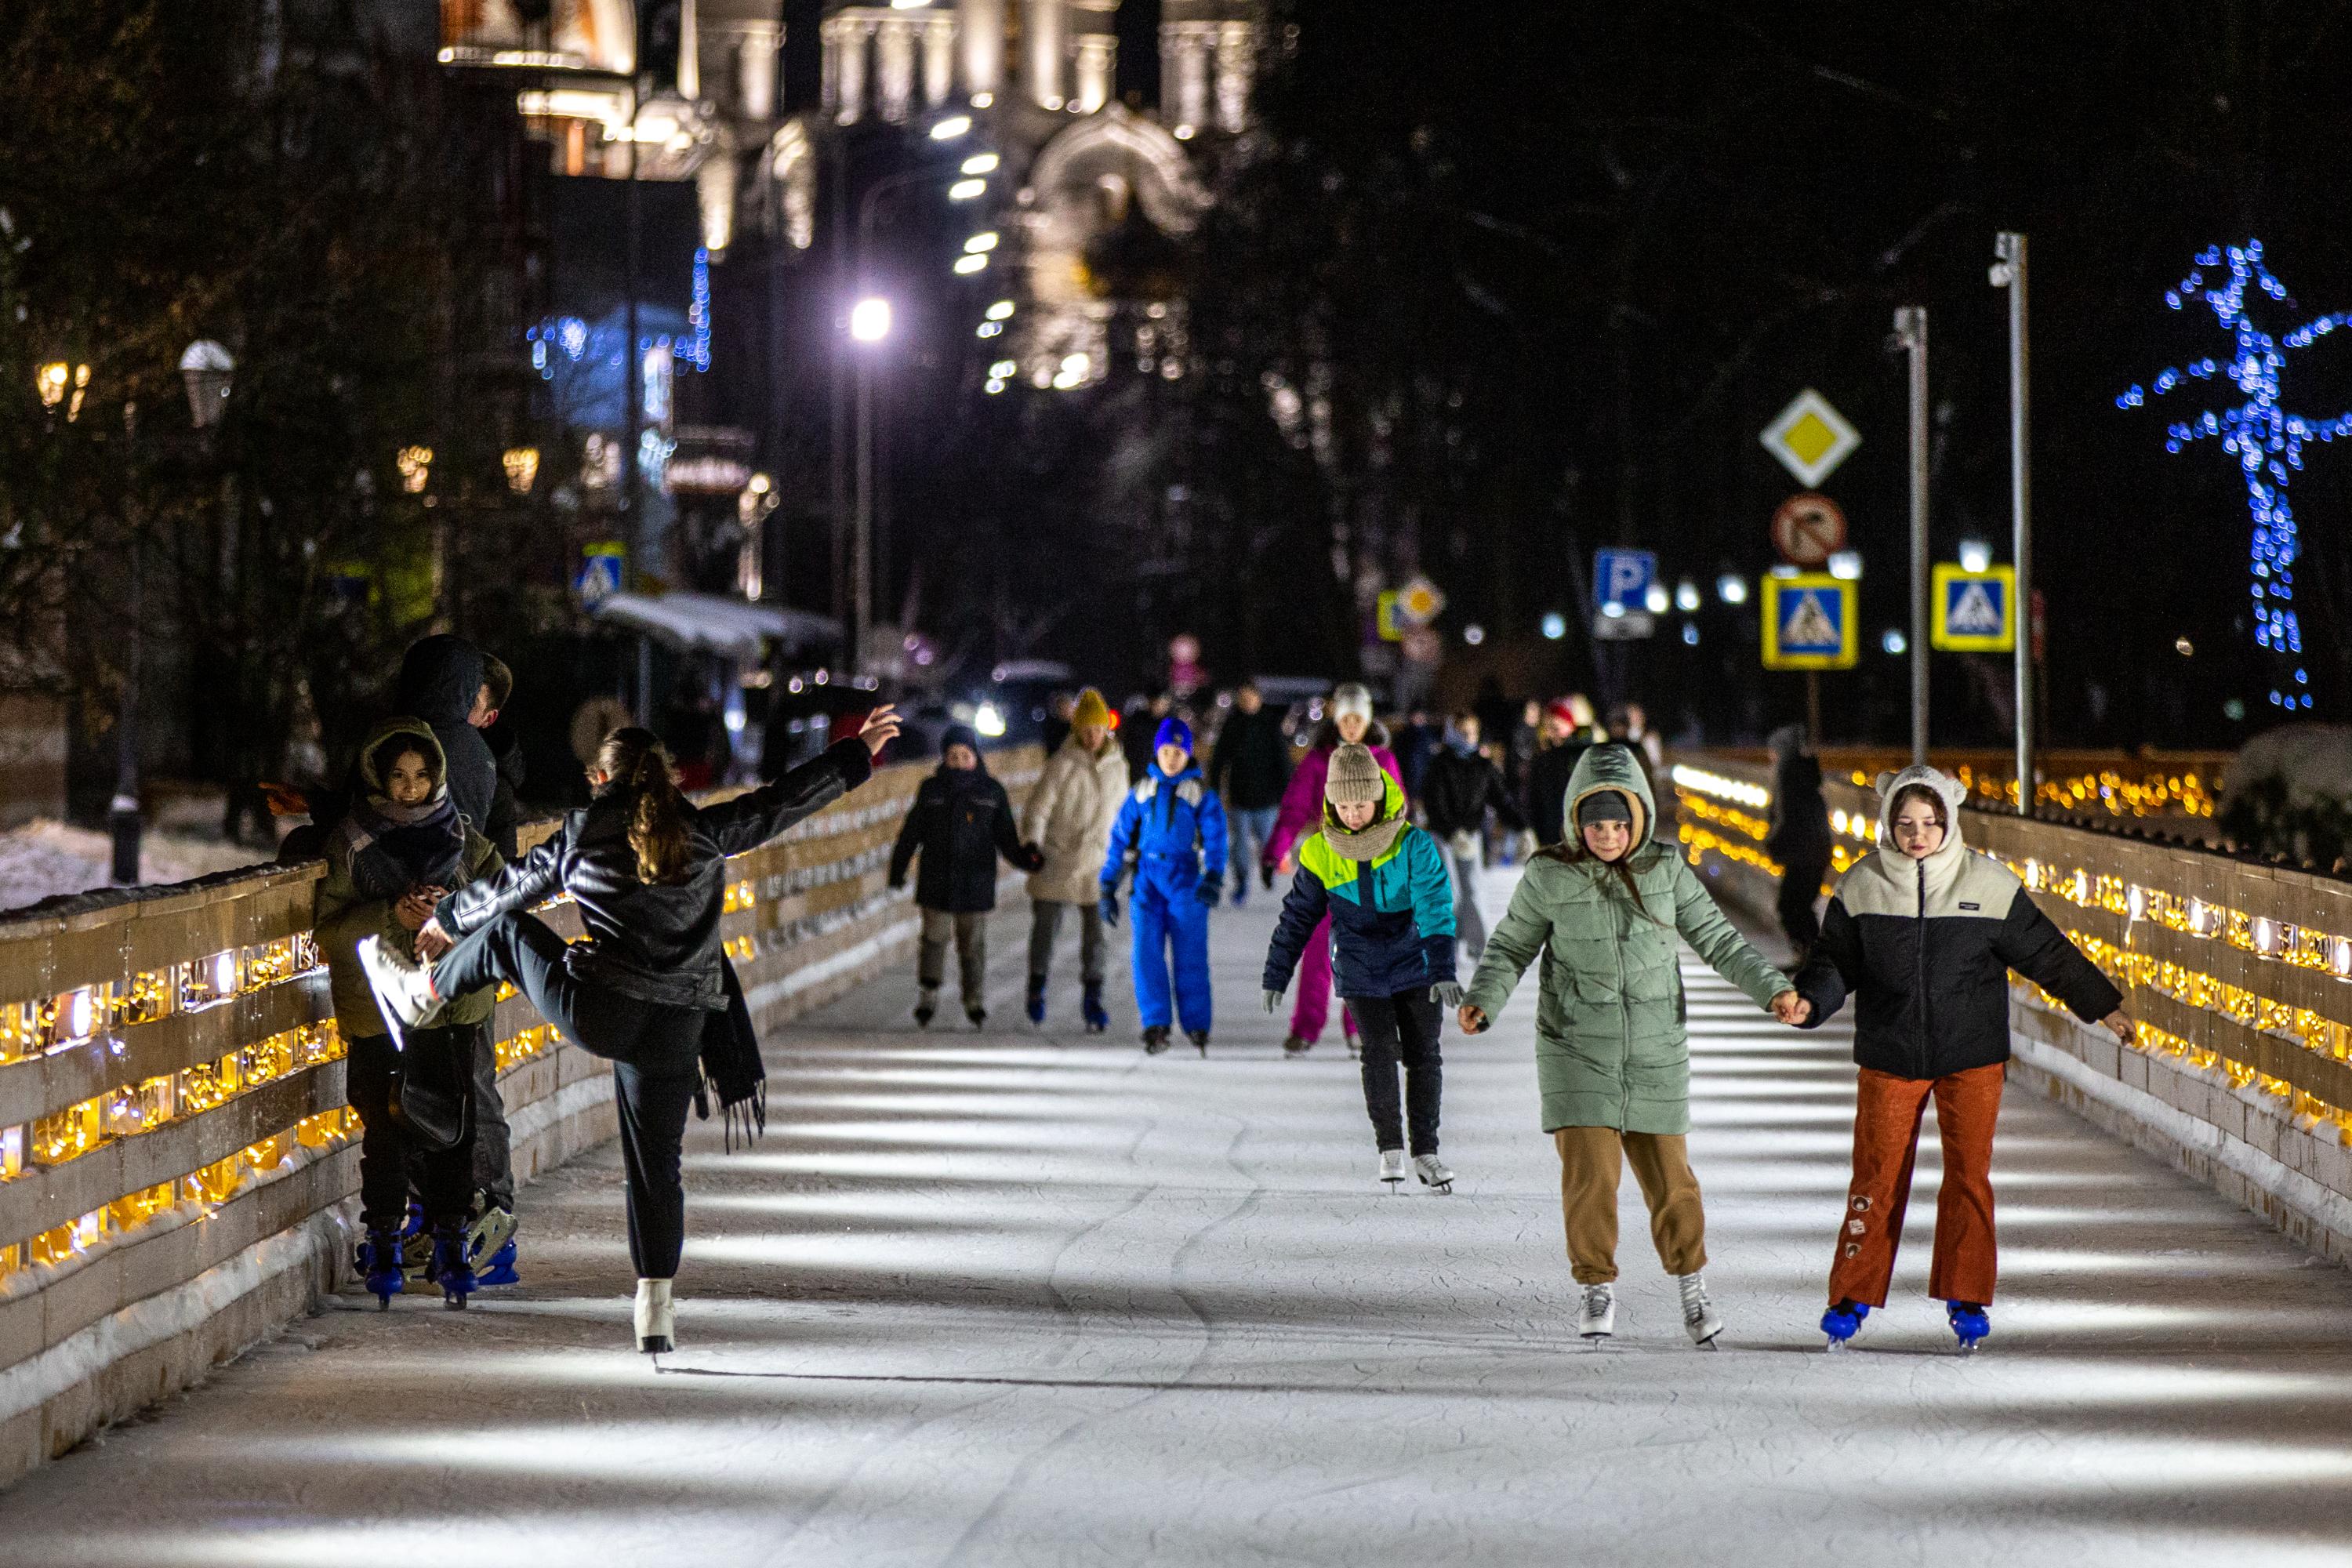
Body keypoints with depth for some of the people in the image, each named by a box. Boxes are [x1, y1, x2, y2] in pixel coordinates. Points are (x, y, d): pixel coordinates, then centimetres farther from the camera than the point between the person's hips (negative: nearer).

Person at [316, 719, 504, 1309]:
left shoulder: (460, 837, 8)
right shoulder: (351, 842, 1)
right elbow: (329, 928, -3)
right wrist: (390, 916, -17)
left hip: (455, 1008, 2)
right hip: (379, 1011, -2)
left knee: (454, 1126, 0)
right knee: (387, 1129, -1)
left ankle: (450, 1240, 12)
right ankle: (383, 1243, 12)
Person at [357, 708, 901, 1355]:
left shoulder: (584, 833, 3)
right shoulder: (706, 831, 7)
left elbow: (509, 888, 15)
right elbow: (785, 799, 13)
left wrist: (449, 919, 33)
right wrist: (856, 755, 26)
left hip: (601, 1014, -3)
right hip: (676, 1030, 3)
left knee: (507, 931, 23)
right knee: (655, 1163, 13)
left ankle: (422, 992, 42)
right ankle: (656, 1309, 9)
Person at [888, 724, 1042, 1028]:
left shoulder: (992, 792, 1)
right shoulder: (931, 790, 3)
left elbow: (1006, 837, 2)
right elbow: (911, 833, 8)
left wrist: (1024, 858, -14)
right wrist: (897, 868, 8)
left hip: (976, 886, -1)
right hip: (936, 884, 1)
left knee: (974, 943, 3)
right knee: (934, 939, 4)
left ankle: (976, 1002, 12)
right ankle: (927, 999, 15)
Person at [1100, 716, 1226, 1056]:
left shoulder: (1201, 793, 5)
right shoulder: (1142, 793, 12)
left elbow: (1215, 837, -5)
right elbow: (1120, 838, 14)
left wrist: (1213, 878, -21)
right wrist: (1107, 886, 10)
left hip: (1186, 878, -2)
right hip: (1148, 878, 2)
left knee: (1190, 955, -4)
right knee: (1146, 951, -10)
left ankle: (1197, 1027, 6)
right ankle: (1155, 1026, -7)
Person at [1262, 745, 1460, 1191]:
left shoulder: (1413, 845, -13)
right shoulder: (1321, 853, -6)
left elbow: (1435, 908, -20)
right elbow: (1298, 916, 4)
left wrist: (1443, 971, -31)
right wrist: (1276, 977, 4)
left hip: (1415, 965, 0)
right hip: (1362, 973, 0)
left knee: (1423, 1056, 3)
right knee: (1380, 1055, -9)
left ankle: (1426, 1151, 16)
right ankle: (1390, 1148, 7)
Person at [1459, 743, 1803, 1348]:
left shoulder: (1665, 871, -1)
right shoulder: (1549, 877, -5)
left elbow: (1717, 939, 7)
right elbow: (1511, 947, 5)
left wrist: (1771, 988, -2)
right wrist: (1484, 999, -12)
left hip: (1655, 1050, 1)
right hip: (1577, 1047, -1)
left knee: (1669, 1177, 4)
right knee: (1589, 1172, -9)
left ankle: (1691, 1282, 24)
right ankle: (1598, 1289, 8)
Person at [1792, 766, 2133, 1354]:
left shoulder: (1988, 883, -3)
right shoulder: (1862, 886, -2)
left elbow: (2045, 952, 5)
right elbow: (1837, 961, 2)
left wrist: (2100, 1004, 6)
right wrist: (1809, 1000, -18)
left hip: (1971, 1057, 0)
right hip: (1889, 1057, 0)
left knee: (1969, 1174, -2)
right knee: (1877, 1173, -1)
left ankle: (1966, 1298, 11)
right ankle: (1852, 1295, 12)